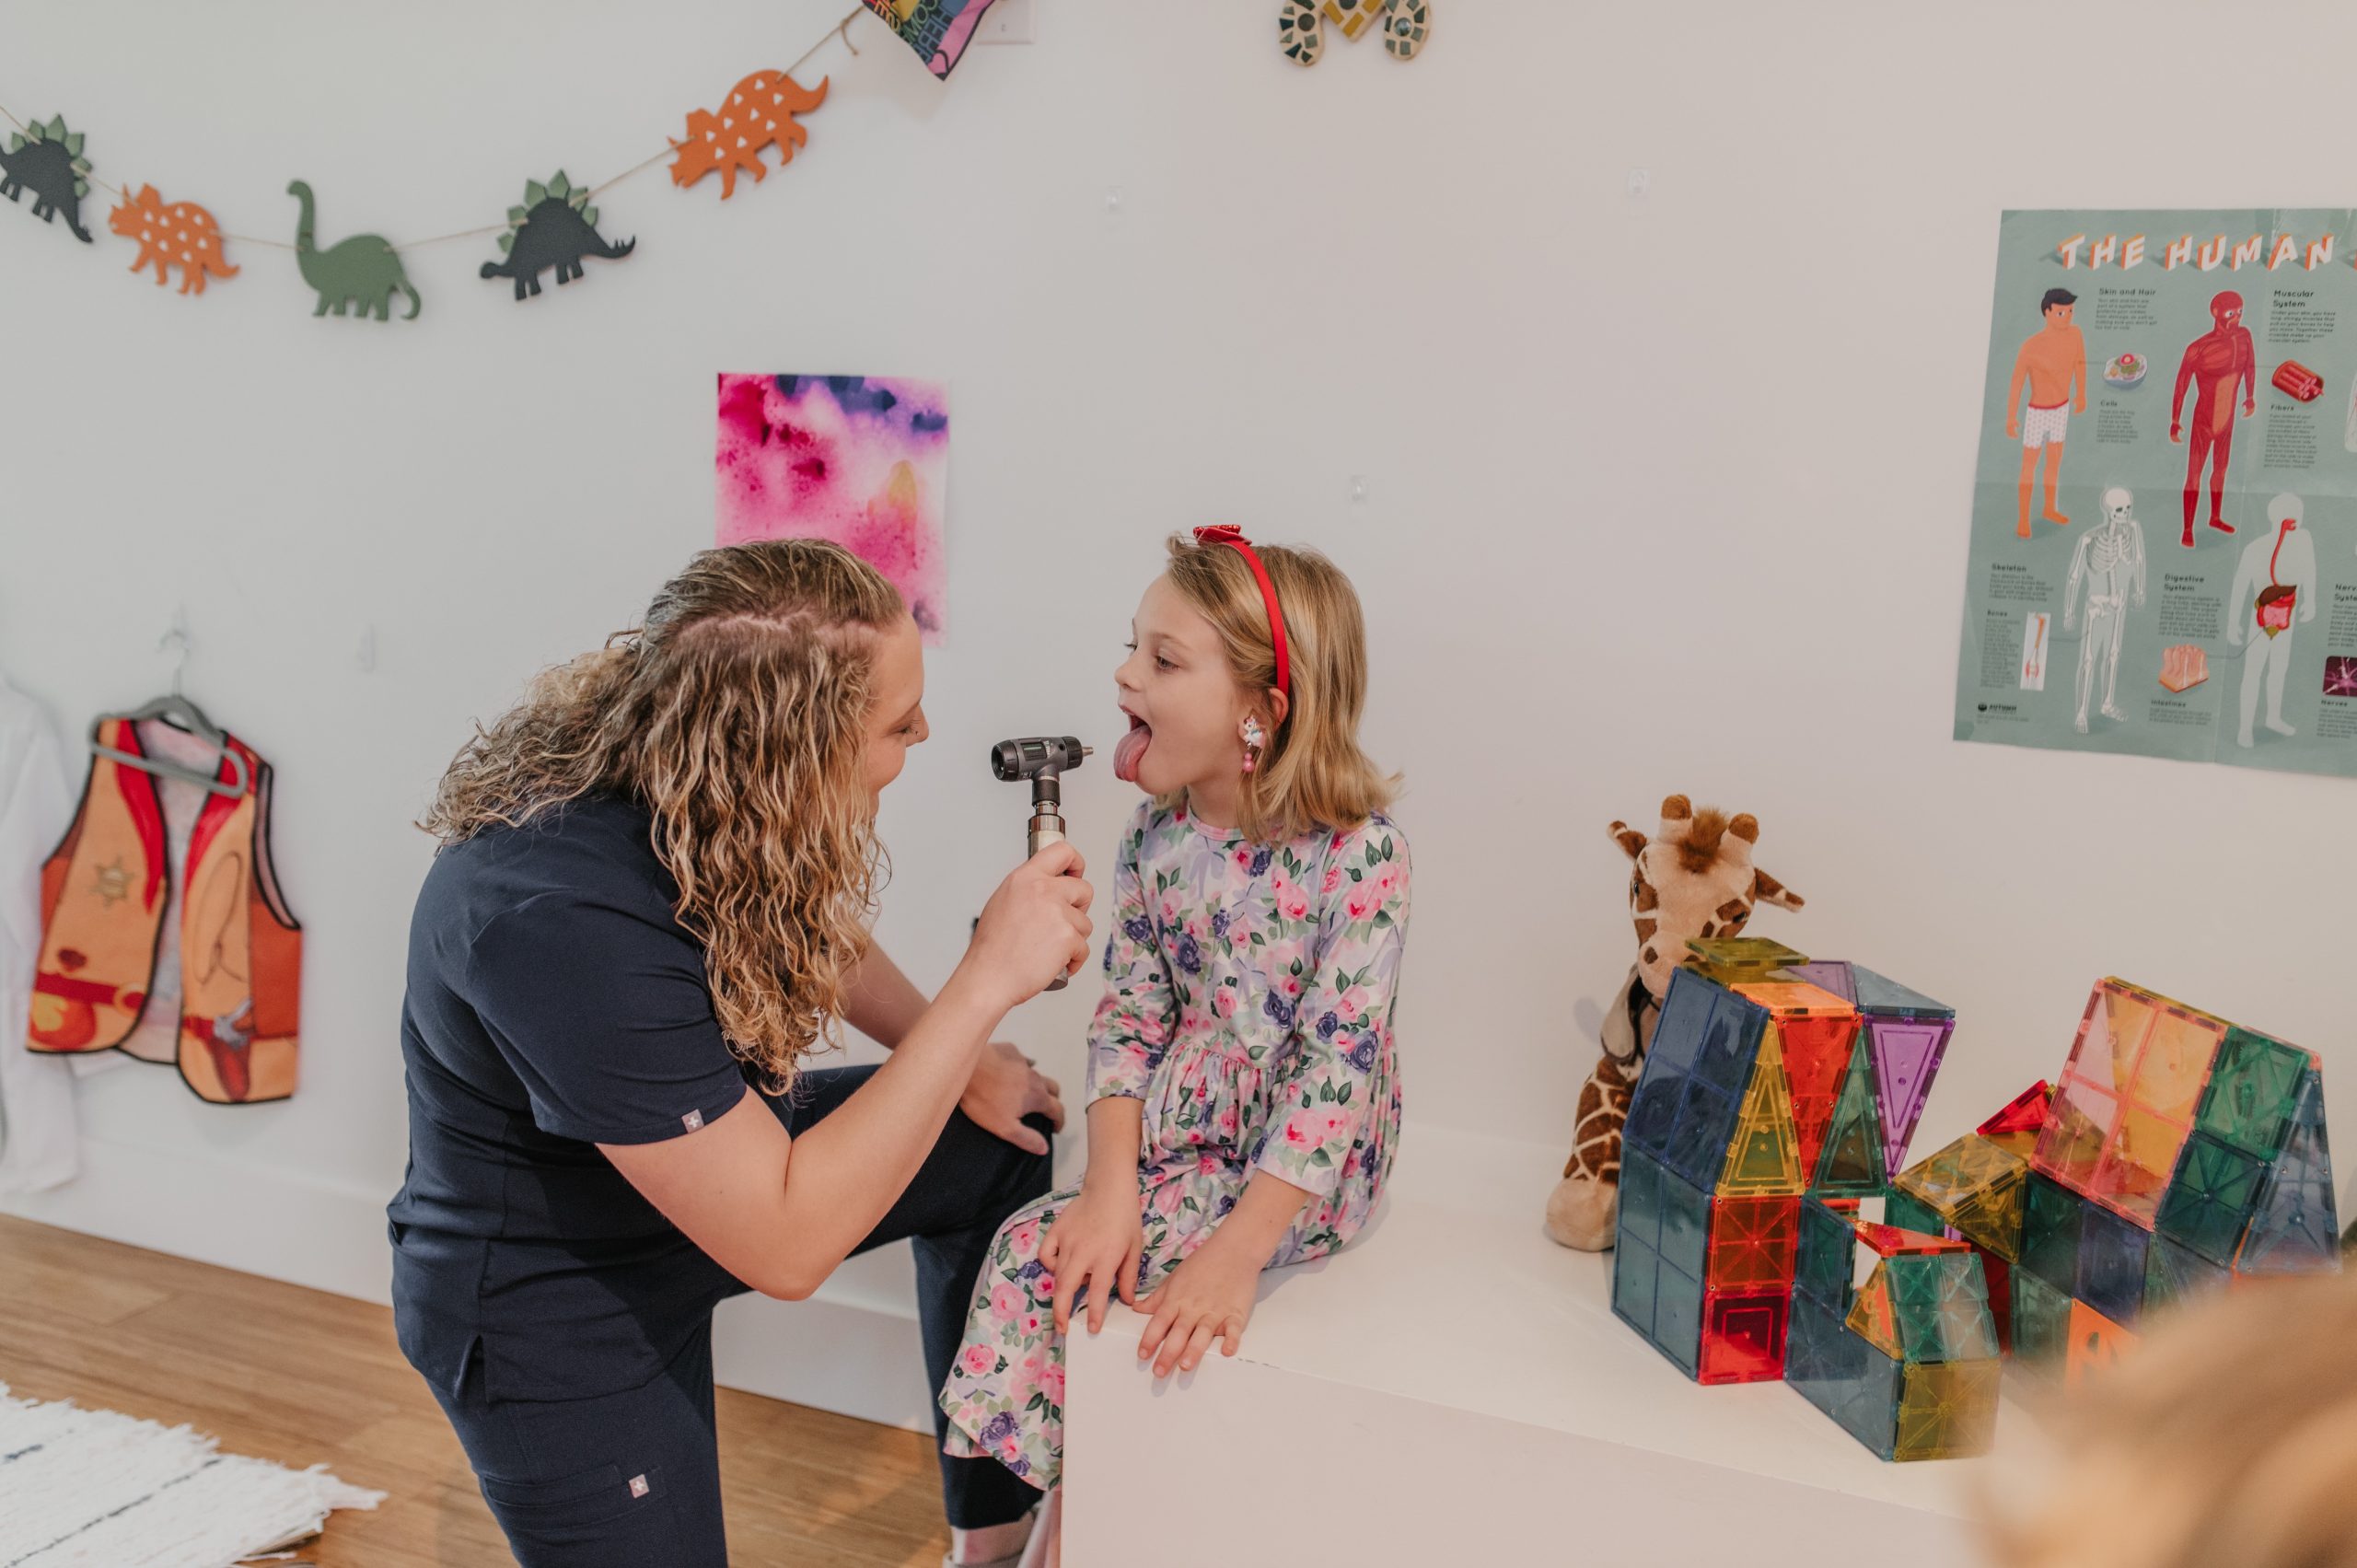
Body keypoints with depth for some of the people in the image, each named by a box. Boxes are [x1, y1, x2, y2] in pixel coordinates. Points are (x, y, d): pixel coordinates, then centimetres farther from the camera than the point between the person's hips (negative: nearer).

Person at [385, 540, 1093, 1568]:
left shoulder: (687, 775, -15)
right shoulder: (563, 926, -39)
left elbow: (810, 935, 10)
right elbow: (788, 1248, -35)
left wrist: (959, 1062, 1)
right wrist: (986, 983, -36)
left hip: (716, 1146, 8)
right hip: (549, 1306, -8)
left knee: (1004, 1144, 8)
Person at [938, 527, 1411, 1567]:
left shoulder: (1359, 852, -21)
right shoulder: (1156, 839, -2)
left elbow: (1339, 1059, -23)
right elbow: (1128, 1016, -2)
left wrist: (1239, 1252, -25)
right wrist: (1110, 1184, -16)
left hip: (1301, 1161, -6)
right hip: (1178, 1131, 6)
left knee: (1043, 1258, -17)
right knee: (1036, 1248, -15)